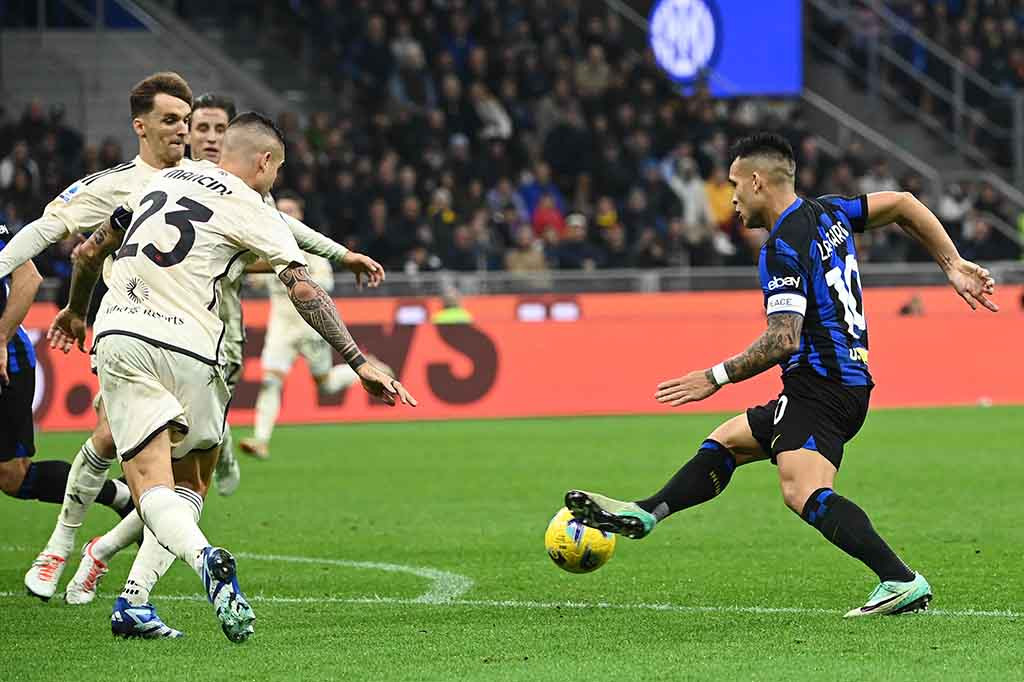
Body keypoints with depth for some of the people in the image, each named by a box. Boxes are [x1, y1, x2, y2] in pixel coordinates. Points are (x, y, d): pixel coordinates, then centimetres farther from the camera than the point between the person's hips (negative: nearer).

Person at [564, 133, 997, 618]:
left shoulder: (783, 247, -14)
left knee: (803, 492, -26)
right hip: (847, 382, 11)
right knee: (724, 442, 21)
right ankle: (644, 515, 26)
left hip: (820, 386, -11)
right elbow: (904, 205, 20)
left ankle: (901, 582, -33)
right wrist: (953, 265, 22)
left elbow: (783, 339, -22)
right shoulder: (827, 212, 13)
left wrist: (718, 377, -13)